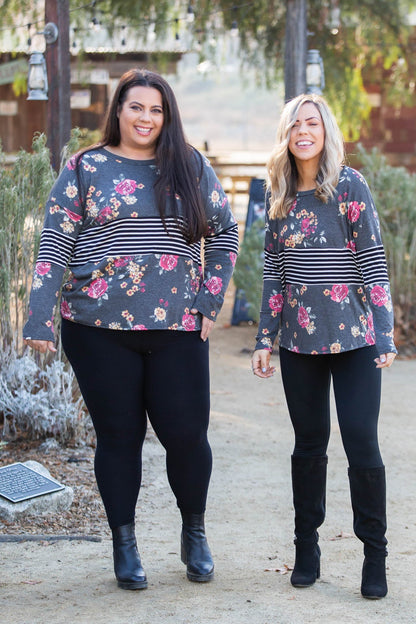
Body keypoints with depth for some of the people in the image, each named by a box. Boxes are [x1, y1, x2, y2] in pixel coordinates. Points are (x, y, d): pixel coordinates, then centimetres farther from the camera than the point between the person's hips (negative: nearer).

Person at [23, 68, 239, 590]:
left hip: (177, 328, 1)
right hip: (99, 328, -1)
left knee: (186, 433, 0)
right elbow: (54, 246, 0)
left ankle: (194, 533, 25)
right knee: (118, 435, 6)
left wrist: (210, 301, 3)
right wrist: (40, 318, -8)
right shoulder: (85, 169, 4)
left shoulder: (192, 168, 9)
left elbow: (225, 233, 13)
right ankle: (124, 546, 21)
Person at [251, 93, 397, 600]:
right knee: (309, 444, 9)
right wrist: (265, 340, 8)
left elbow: (373, 263, -5)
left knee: (361, 442, -6)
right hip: (299, 342, 4)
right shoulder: (279, 197, 8)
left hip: (353, 339, -3)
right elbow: (274, 273, 12)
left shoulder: (350, 187, -4)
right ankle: (306, 548, 20)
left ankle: (375, 555, 7)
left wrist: (385, 335, -10)